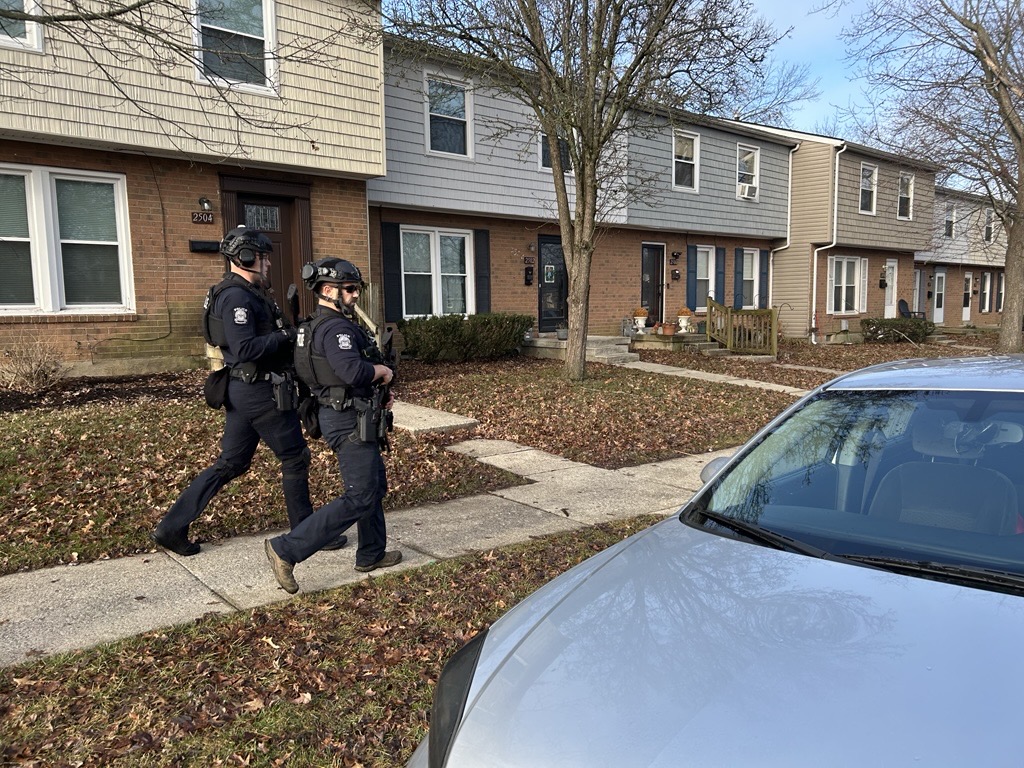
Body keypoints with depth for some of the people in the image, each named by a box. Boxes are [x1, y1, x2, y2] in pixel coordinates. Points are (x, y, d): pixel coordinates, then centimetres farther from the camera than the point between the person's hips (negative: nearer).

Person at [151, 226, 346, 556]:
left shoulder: (241, 293, 16)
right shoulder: (237, 296, -17)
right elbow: (246, 349, -26)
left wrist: (291, 331, 6)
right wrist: (289, 336, -19)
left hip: (241, 391, 10)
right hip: (261, 393, -10)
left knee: (230, 464, 15)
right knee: (295, 458, 4)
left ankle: (171, 527, 18)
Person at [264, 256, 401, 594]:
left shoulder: (321, 325, 14)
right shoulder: (335, 328, -20)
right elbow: (353, 371, -35)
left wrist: (378, 391, 11)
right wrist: (383, 371, -15)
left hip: (343, 415, 11)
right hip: (349, 420, -11)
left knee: (375, 485, 20)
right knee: (360, 497, -8)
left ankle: (372, 554, 31)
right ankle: (287, 549, -8)